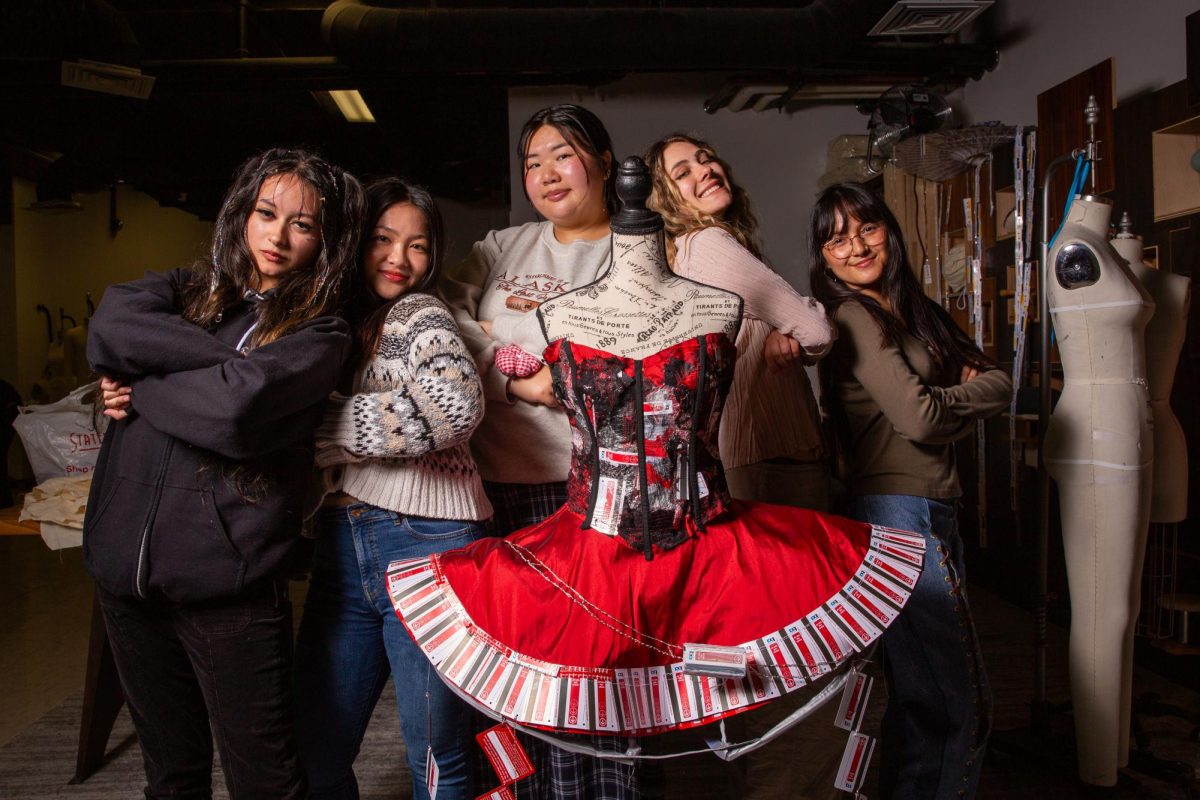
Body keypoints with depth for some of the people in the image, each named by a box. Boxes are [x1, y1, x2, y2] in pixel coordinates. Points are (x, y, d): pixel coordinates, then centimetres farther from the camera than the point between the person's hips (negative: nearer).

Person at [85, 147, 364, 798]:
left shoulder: (319, 334, -1)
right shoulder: (185, 289, 12)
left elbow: (234, 410, -19)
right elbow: (109, 328, -9)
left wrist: (137, 389, -4)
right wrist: (228, 360, -12)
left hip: (227, 574, -4)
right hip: (124, 563, 5)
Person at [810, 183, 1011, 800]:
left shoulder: (914, 311, 18)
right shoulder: (851, 316, -9)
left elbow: (998, 383, 13)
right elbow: (918, 418, -16)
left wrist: (944, 398, -6)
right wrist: (966, 395, 3)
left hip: (931, 512, 9)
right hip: (900, 511, -9)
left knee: (920, 697, 16)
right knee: (958, 705, -4)